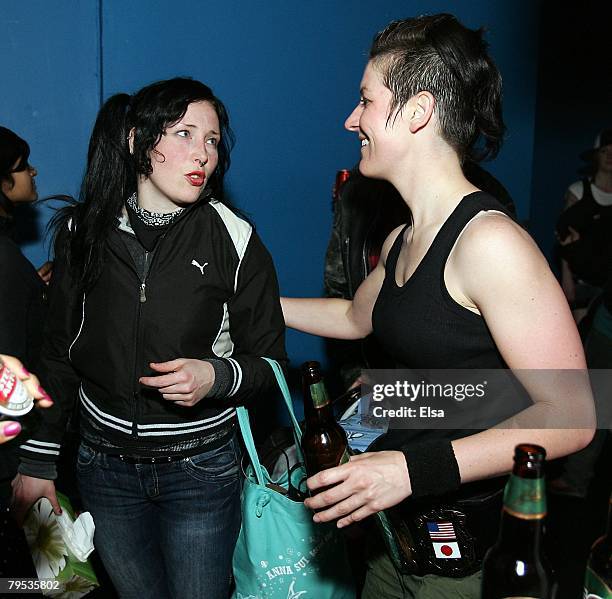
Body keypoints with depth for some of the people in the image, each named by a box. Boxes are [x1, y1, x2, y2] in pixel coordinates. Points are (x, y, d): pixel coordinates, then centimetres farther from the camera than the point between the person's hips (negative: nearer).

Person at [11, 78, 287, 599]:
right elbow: (60, 354, 6)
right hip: (106, 467, 3)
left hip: (201, 470, -2)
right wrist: (38, 461, 6)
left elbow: (269, 364, -4)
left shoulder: (235, 240, -10)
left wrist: (218, 376, -25)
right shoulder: (84, 232, -2)